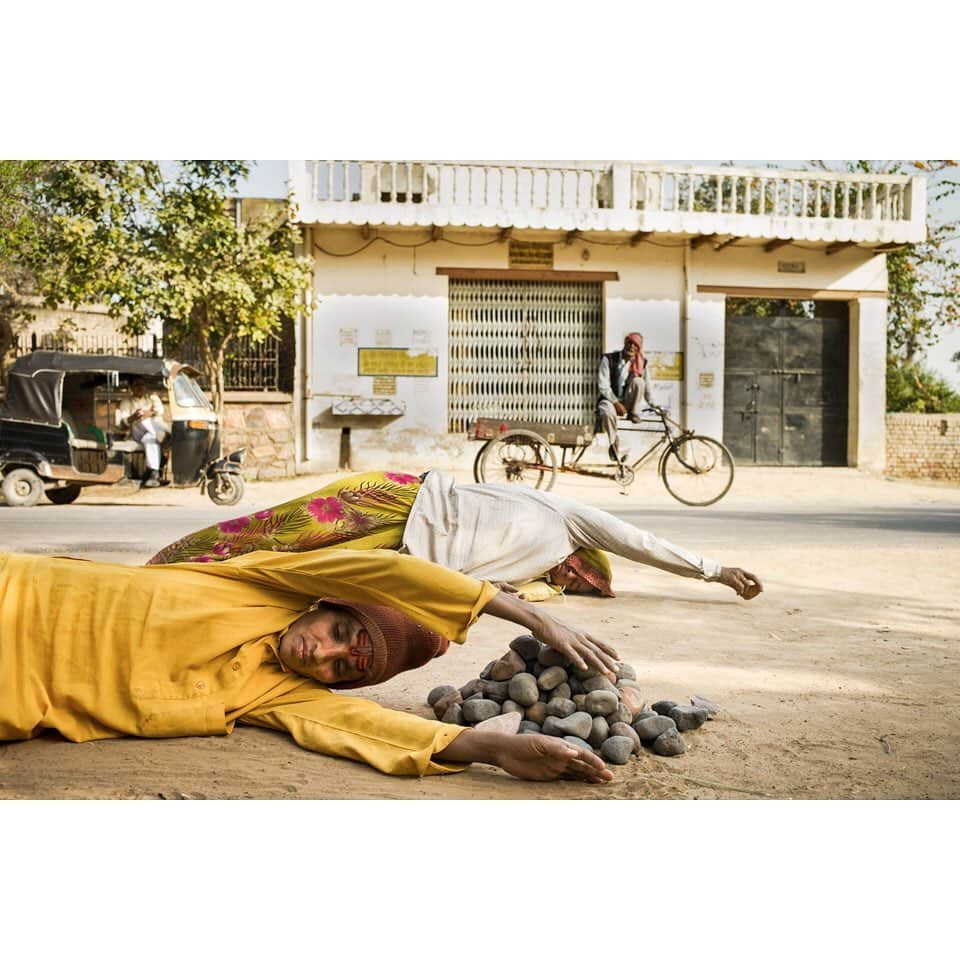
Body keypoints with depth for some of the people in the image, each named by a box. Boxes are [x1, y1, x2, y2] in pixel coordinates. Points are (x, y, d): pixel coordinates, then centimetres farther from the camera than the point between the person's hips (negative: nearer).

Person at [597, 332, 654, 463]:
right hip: (610, 399, -2)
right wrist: (616, 402, -21)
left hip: (628, 401, 2)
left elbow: (647, 386, 5)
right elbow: (603, 385, -13)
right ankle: (616, 449, -27)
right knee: (607, 412, -39)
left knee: (638, 381, -27)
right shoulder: (608, 359, -8)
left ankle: (634, 414, -13)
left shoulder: (640, 363, 0)